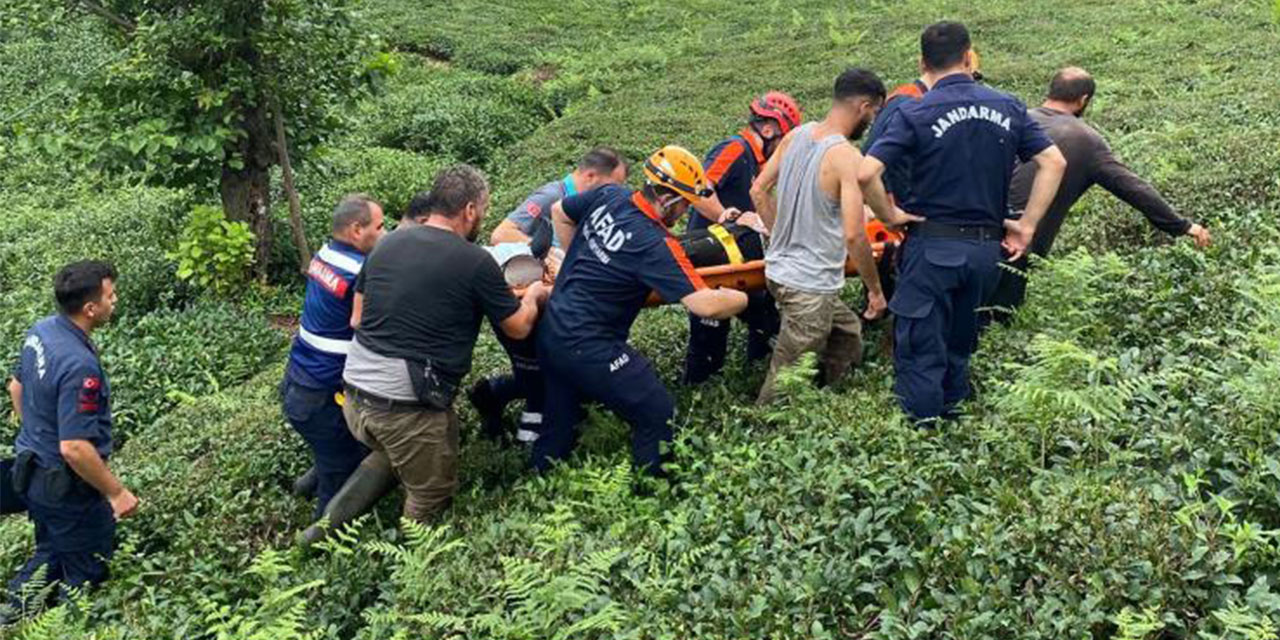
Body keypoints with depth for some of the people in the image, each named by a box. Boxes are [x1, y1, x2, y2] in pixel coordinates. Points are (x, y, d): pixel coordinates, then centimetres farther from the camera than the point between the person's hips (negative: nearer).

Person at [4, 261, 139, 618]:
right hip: (68, 488, -9)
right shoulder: (79, 365, -32)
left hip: (33, 471, 9)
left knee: (50, 556, 28)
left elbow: (17, 387, 14)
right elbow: (74, 448, -33)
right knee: (85, 575, 11)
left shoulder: (40, 331, -4)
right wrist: (116, 492, -21)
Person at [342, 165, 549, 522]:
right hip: (407, 407, -6)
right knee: (431, 498, 14)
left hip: (355, 389, 6)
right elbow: (519, 327, 4)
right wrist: (533, 296, 24)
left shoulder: (387, 244, 7)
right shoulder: (475, 262, -10)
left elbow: (357, 318, 15)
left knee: (390, 455, 32)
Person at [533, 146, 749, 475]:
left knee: (558, 423, 24)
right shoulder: (655, 245, -21)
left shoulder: (608, 196, -1)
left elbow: (559, 213, 17)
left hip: (550, 333, 8)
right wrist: (740, 299, -5)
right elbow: (705, 305, -26)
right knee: (658, 416, 4)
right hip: (587, 349, -8)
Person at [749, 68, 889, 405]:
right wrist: (875, 289, -11)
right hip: (811, 286, -8)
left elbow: (758, 191, 10)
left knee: (848, 335, 25)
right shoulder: (847, 157, -20)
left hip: (779, 268, 8)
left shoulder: (796, 135, 3)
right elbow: (853, 235, -23)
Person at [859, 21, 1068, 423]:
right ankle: (953, 412, 33)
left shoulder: (915, 114, -9)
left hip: (932, 245, -5)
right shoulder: (1008, 108, 4)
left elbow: (866, 173, -20)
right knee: (959, 347, 22)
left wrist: (889, 215, -5)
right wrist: (1028, 225, 4)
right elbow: (1054, 162, 3)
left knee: (920, 351, 5)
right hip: (987, 247, 5)